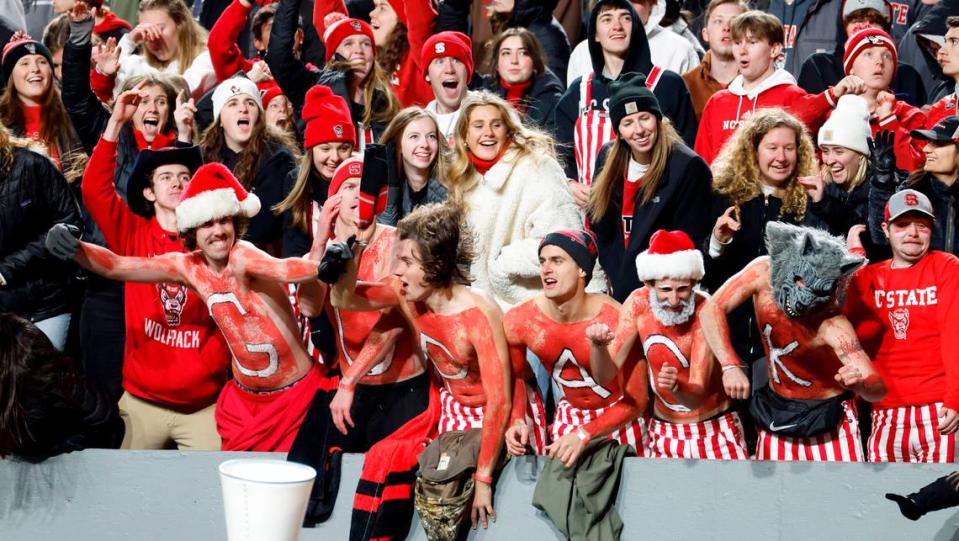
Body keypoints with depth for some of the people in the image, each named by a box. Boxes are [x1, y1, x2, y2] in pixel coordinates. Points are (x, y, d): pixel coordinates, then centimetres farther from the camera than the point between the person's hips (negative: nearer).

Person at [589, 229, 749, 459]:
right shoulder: (639, 303, -12)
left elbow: (697, 396, -27)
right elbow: (606, 375, -12)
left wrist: (676, 387, -49)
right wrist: (598, 345, -33)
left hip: (715, 430, -3)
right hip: (664, 432, 3)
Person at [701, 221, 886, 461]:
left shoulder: (833, 325, -32)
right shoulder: (764, 272, -21)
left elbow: (878, 388, -35)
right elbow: (713, 310, -20)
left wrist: (859, 385, -59)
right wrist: (730, 366, -32)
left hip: (827, 416, -4)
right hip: (776, 410, 4)